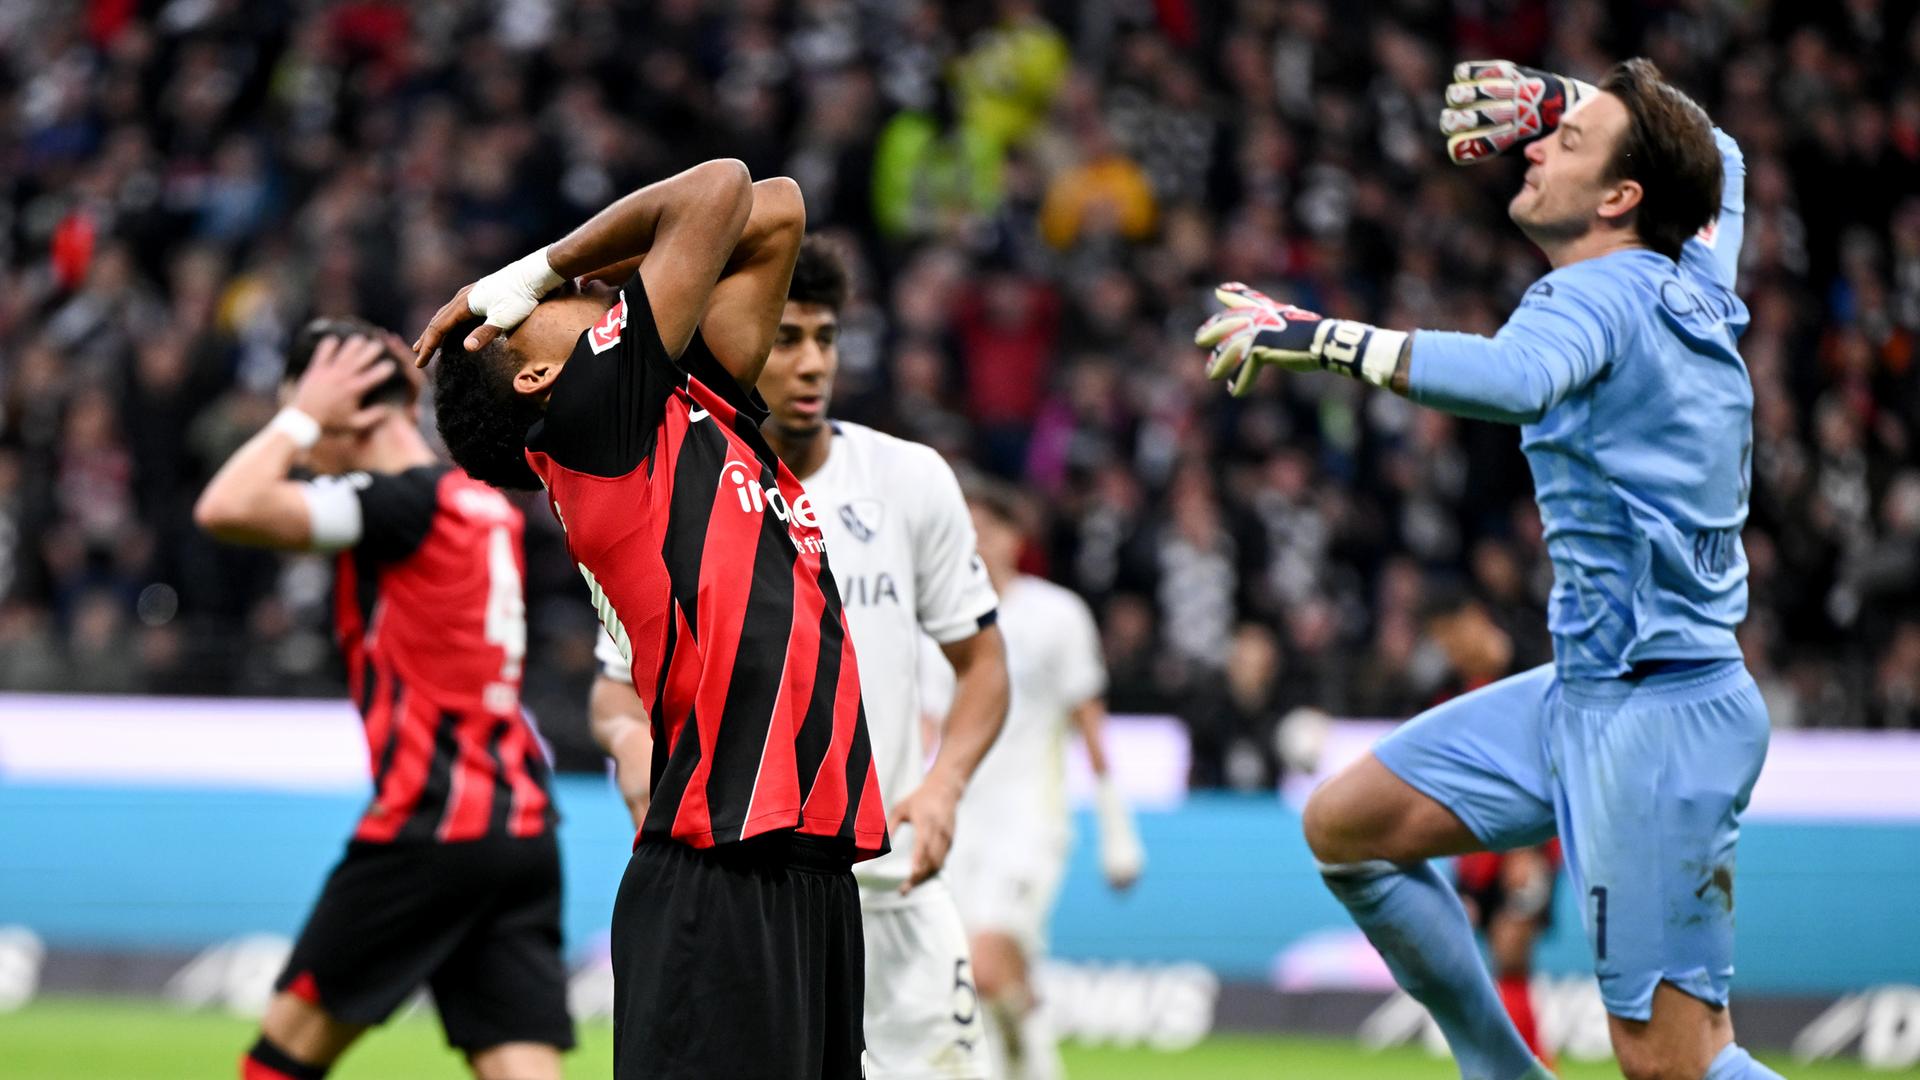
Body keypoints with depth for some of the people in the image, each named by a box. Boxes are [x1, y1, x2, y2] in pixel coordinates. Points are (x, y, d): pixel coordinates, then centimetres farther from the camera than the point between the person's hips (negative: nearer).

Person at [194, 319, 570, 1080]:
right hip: (521, 825, 8)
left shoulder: (406, 500, -10)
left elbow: (226, 509, -20)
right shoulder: (486, 505, 16)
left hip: (433, 825, -8)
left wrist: (301, 415, -7)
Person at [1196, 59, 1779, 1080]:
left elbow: (1516, 378, -40)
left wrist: (1321, 338, -43)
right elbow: (1713, 151, 31)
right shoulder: (1699, 282, 9)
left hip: (1657, 723, -10)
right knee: (1344, 824, 12)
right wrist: (1558, 97, 21)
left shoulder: (1595, 295, -16)